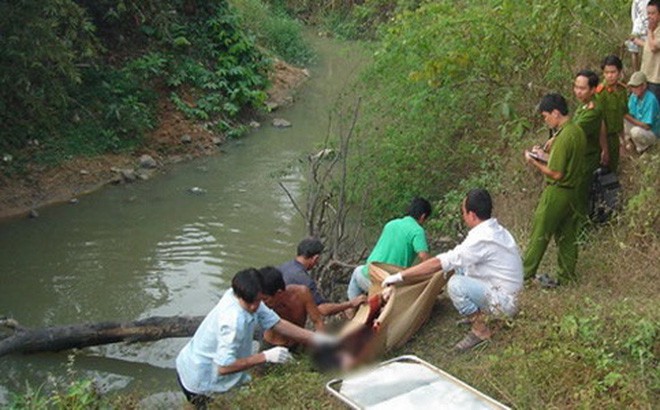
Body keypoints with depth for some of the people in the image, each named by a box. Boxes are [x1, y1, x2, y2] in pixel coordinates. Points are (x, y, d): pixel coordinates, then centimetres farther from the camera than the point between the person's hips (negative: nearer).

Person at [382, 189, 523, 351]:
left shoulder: (482, 239, -25)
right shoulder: (496, 229, 4)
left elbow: (440, 263, -26)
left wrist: (400, 276, -21)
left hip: (504, 301, -9)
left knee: (456, 285, -26)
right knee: (460, 265, 13)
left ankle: (481, 331, -7)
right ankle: (476, 315, 16)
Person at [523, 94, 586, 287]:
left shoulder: (563, 137, -24)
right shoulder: (578, 131, 5)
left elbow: (556, 174, -22)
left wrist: (534, 163, -11)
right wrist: (546, 156, 11)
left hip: (557, 192, -9)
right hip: (573, 191, 9)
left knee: (539, 234, 4)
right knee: (567, 235, 14)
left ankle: (525, 271, 16)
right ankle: (567, 276, 22)